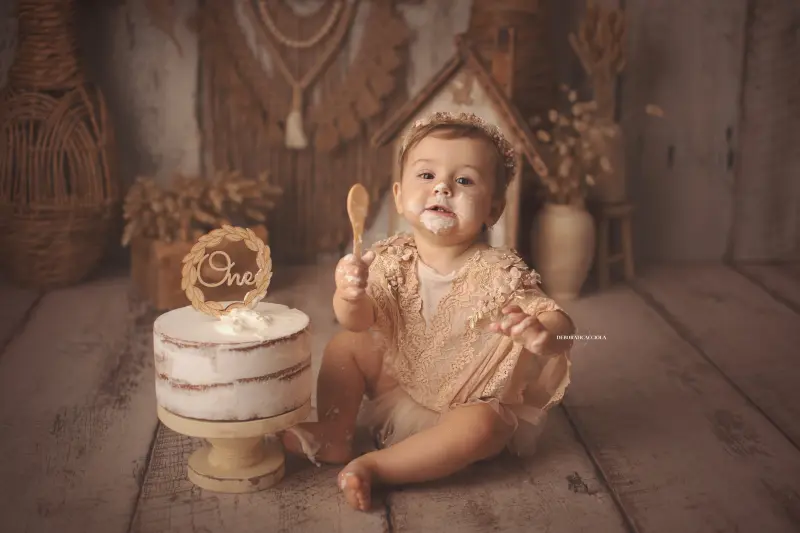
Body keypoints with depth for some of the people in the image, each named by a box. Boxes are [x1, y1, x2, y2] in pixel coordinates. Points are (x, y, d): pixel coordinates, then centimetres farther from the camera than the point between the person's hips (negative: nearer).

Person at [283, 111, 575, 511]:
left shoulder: (499, 273, -22)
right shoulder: (391, 260, -11)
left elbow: (561, 326, -27)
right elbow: (358, 321, -18)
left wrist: (542, 334, -52)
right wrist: (350, 294, -42)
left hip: (472, 402, -4)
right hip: (399, 385, 5)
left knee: (481, 426, -34)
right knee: (344, 345, -1)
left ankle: (375, 467, -26)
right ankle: (334, 435, 2)